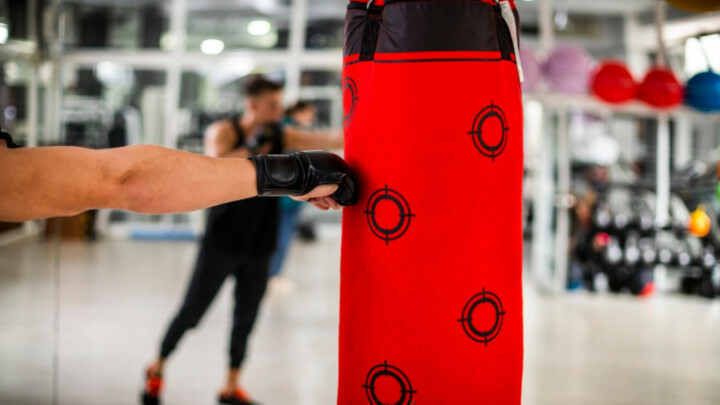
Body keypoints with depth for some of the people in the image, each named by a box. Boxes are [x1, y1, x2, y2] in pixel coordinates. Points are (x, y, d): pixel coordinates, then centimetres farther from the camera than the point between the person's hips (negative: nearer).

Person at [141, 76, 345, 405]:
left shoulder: (282, 136, -1)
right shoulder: (223, 131, -10)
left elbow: (331, 140, -12)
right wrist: (251, 149, -34)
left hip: (258, 247, 4)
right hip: (222, 242, -4)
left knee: (246, 319, 8)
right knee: (191, 313, 4)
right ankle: (157, 369, 26)